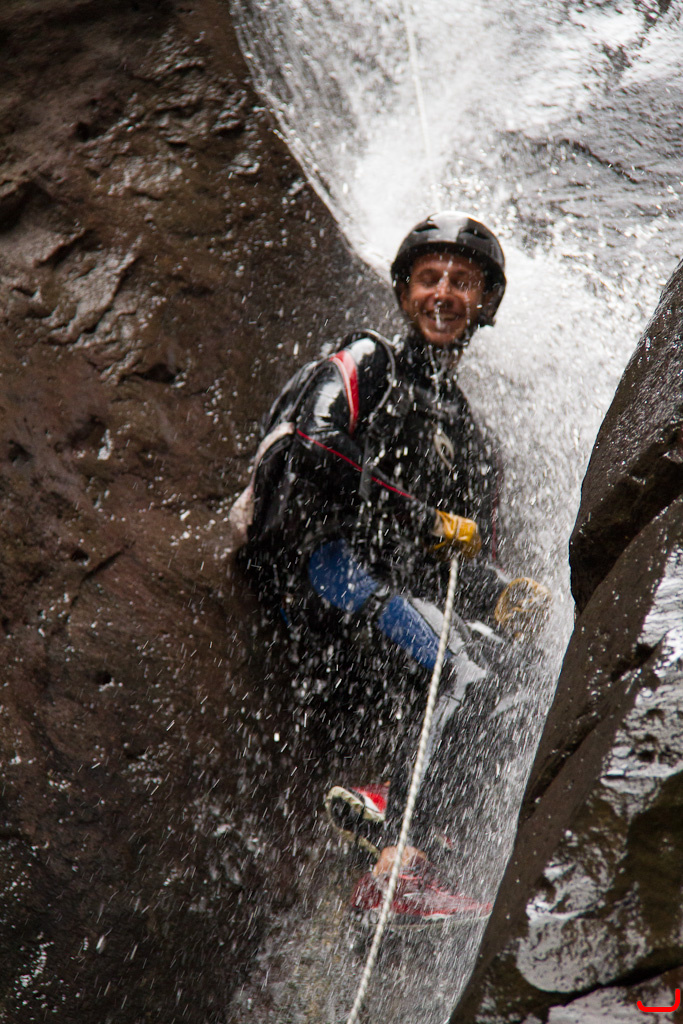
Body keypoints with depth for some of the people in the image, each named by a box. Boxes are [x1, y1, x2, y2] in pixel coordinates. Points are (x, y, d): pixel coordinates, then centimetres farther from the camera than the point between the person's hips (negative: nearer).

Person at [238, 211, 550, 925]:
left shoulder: (472, 439, 27)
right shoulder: (364, 364, 11)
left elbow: (472, 571, 22)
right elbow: (317, 451, -11)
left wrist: (505, 598, -1)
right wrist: (427, 523, -12)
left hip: (404, 590, 7)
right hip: (316, 556, -6)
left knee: (487, 644, -18)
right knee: (449, 663, -27)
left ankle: (390, 798, -16)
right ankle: (399, 872, -29)